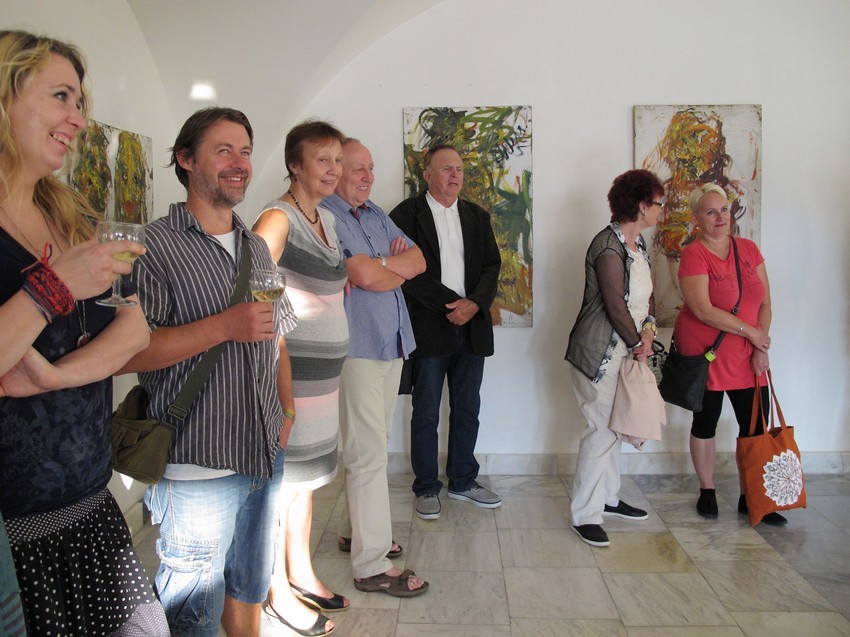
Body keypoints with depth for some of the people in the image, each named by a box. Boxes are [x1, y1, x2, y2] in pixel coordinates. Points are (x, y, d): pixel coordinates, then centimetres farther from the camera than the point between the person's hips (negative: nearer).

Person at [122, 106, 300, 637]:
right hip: (197, 471, -6)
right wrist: (223, 327, -23)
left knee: (249, 591, 22)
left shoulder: (257, 247, 13)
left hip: (266, 457, 7)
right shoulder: (155, 247, -10)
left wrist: (287, 411, 11)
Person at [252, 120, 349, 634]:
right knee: (283, 478, 4)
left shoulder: (327, 219, 13)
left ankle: (302, 572, 34)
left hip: (325, 367, 9)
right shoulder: (278, 218, -14)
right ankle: (279, 591, 20)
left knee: (307, 474, 18)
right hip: (291, 369, -8)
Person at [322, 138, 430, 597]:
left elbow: (418, 260, 8)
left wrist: (379, 264, -11)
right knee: (368, 452, -6)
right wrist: (399, 270, 0)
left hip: (390, 343, 8)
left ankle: (355, 530, 32)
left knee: (371, 445, 16)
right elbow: (365, 276, -20)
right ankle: (372, 565, 3)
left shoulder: (375, 215, 17)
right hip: (356, 347, -8)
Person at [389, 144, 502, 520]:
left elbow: (492, 265, 9)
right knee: (426, 414, 5)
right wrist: (450, 303, -14)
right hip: (429, 329, -5)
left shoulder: (477, 217, 14)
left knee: (467, 409, 13)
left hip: (472, 326, 5)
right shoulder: (407, 214, -2)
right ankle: (427, 488, 19)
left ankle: (463, 481, 28)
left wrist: (475, 303, -9)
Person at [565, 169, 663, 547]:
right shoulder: (608, 247, -19)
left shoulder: (638, 244, 11)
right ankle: (585, 515, 6)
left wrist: (648, 330, -3)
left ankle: (608, 498, 32)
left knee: (613, 426, 17)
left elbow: (646, 294, 14)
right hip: (599, 354, -10)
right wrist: (638, 343, -7)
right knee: (601, 429, -5)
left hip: (623, 352, 10)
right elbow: (615, 305, -19)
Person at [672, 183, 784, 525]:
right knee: (705, 422, 9)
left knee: (756, 426, 6)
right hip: (706, 354, -5)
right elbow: (703, 310, -19)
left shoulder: (749, 249, 6)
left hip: (747, 356, 5)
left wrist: (761, 348, -5)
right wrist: (751, 332, -14)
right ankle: (707, 493, 26)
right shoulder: (693, 255, -11)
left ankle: (750, 498, 21)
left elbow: (765, 302, 6)